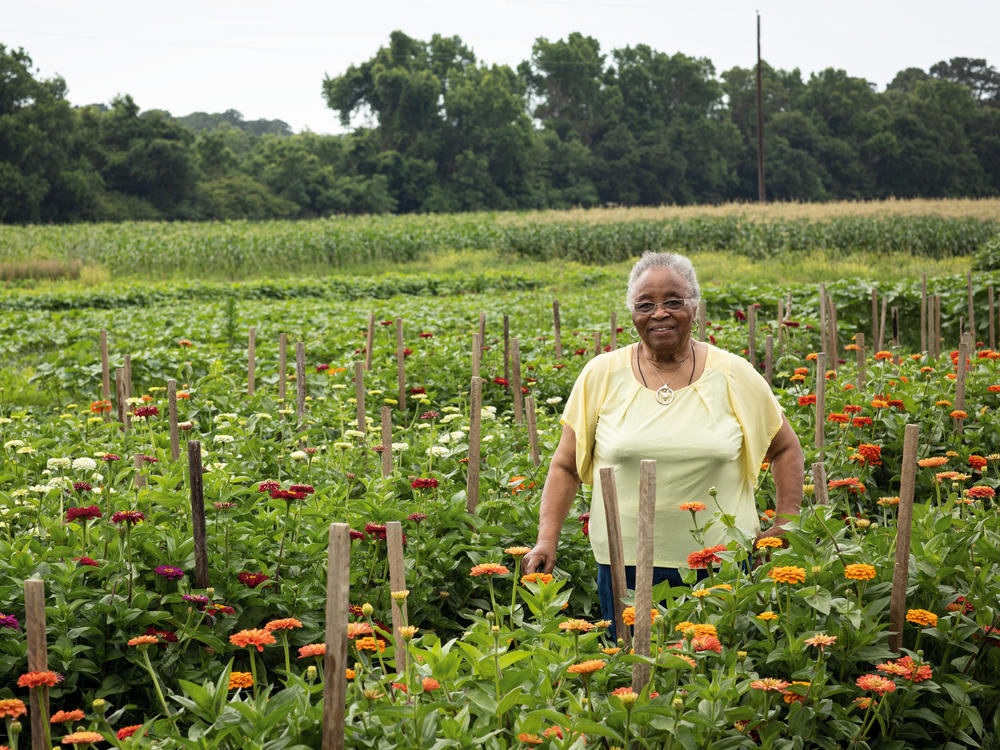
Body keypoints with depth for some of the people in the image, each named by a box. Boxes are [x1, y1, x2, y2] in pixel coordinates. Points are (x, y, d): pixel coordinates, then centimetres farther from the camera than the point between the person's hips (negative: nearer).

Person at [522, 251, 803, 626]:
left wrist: (785, 527, 4)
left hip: (720, 564, 0)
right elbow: (565, 467, 7)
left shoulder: (734, 375, 2)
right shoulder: (602, 375, 1)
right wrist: (546, 540, -3)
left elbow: (786, 449, 13)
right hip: (626, 564, 0)